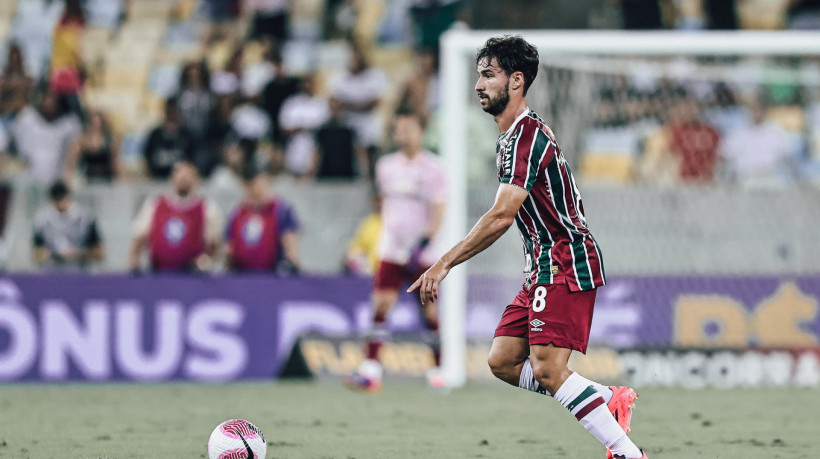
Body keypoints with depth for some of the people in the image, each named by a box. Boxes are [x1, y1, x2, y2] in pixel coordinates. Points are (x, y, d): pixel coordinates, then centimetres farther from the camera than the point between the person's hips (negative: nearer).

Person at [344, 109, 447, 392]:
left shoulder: (433, 169, -5)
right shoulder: (386, 166, 9)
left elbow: (438, 214, -9)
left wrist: (423, 243, -21)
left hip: (423, 252, -3)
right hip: (392, 249, 3)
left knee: (430, 309, 0)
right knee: (381, 304, -9)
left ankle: (438, 369, 14)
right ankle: (371, 371, -15)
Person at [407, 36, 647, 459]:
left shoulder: (526, 135, -16)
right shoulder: (513, 135, 17)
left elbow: (501, 216, -24)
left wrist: (445, 264, -22)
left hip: (565, 265, -10)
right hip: (547, 266, 10)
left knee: (547, 369, -18)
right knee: (503, 361, 6)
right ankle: (609, 400, 7)